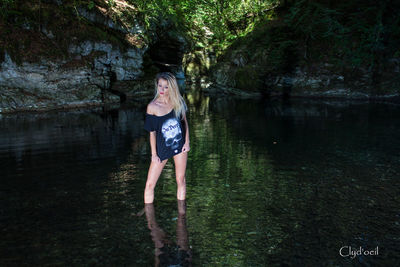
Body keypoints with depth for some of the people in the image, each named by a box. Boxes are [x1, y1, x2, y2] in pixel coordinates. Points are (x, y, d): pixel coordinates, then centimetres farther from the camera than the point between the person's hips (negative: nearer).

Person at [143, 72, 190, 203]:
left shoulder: (178, 102, -6)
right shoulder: (152, 106, -12)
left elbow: (185, 122, 6)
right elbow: (152, 132, -6)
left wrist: (187, 142, 1)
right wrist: (154, 154, -4)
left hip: (180, 145, 2)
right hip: (162, 148, -2)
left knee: (181, 181, 11)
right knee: (150, 184, -2)